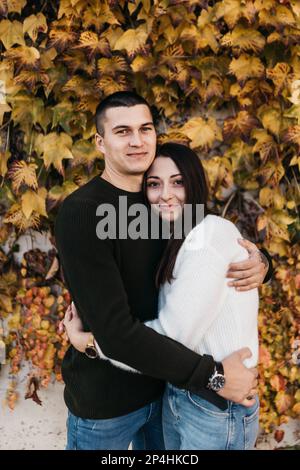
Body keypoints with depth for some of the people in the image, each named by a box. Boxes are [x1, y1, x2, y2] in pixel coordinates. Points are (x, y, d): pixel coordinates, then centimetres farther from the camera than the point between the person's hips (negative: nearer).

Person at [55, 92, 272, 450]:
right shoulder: (81, 212, -21)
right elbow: (114, 331, -27)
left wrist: (258, 264, -16)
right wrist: (212, 375, -24)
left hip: (162, 382, 5)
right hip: (104, 397, -5)